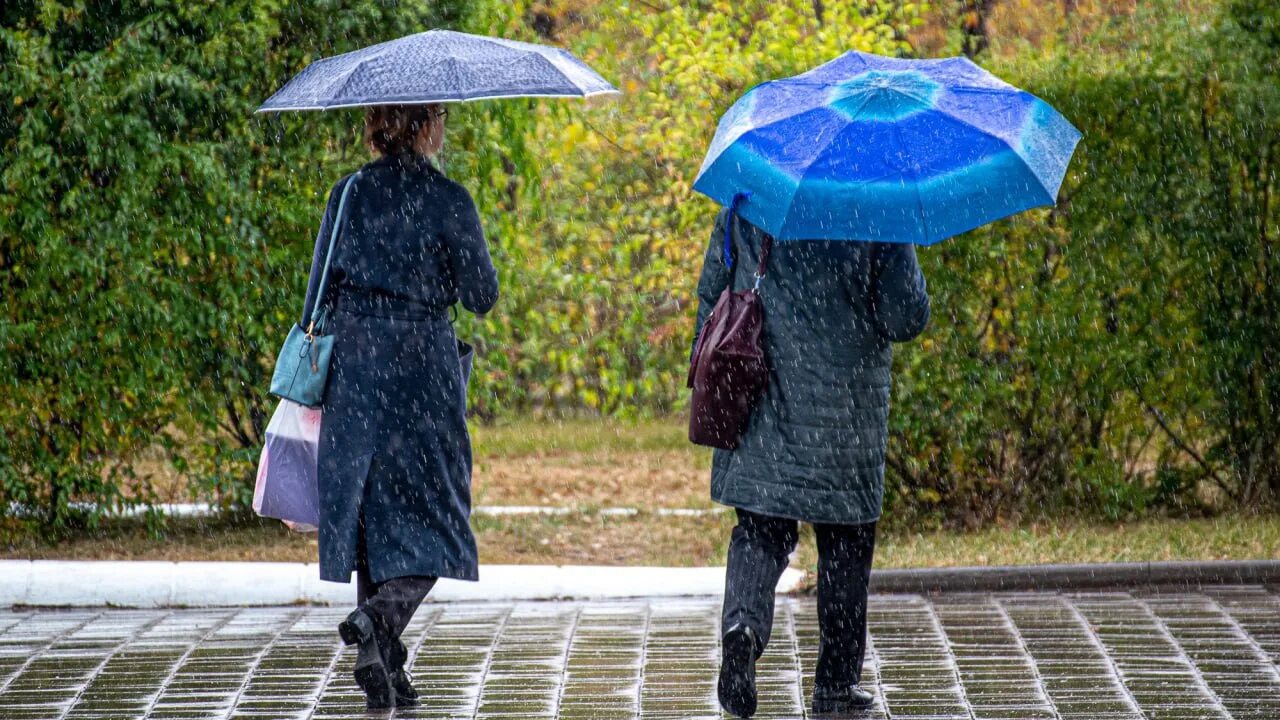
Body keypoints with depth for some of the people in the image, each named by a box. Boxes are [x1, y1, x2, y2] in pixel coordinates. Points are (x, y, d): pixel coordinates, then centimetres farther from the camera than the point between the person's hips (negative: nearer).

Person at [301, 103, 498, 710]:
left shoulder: (349, 195, 5)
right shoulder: (448, 201, -7)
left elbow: (319, 289, 8)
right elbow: (481, 296, -3)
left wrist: (314, 375, 17)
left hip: (352, 368, 4)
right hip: (421, 367, -4)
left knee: (371, 513, 10)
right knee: (431, 517, 4)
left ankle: (384, 668, 10)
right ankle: (380, 616, -23)